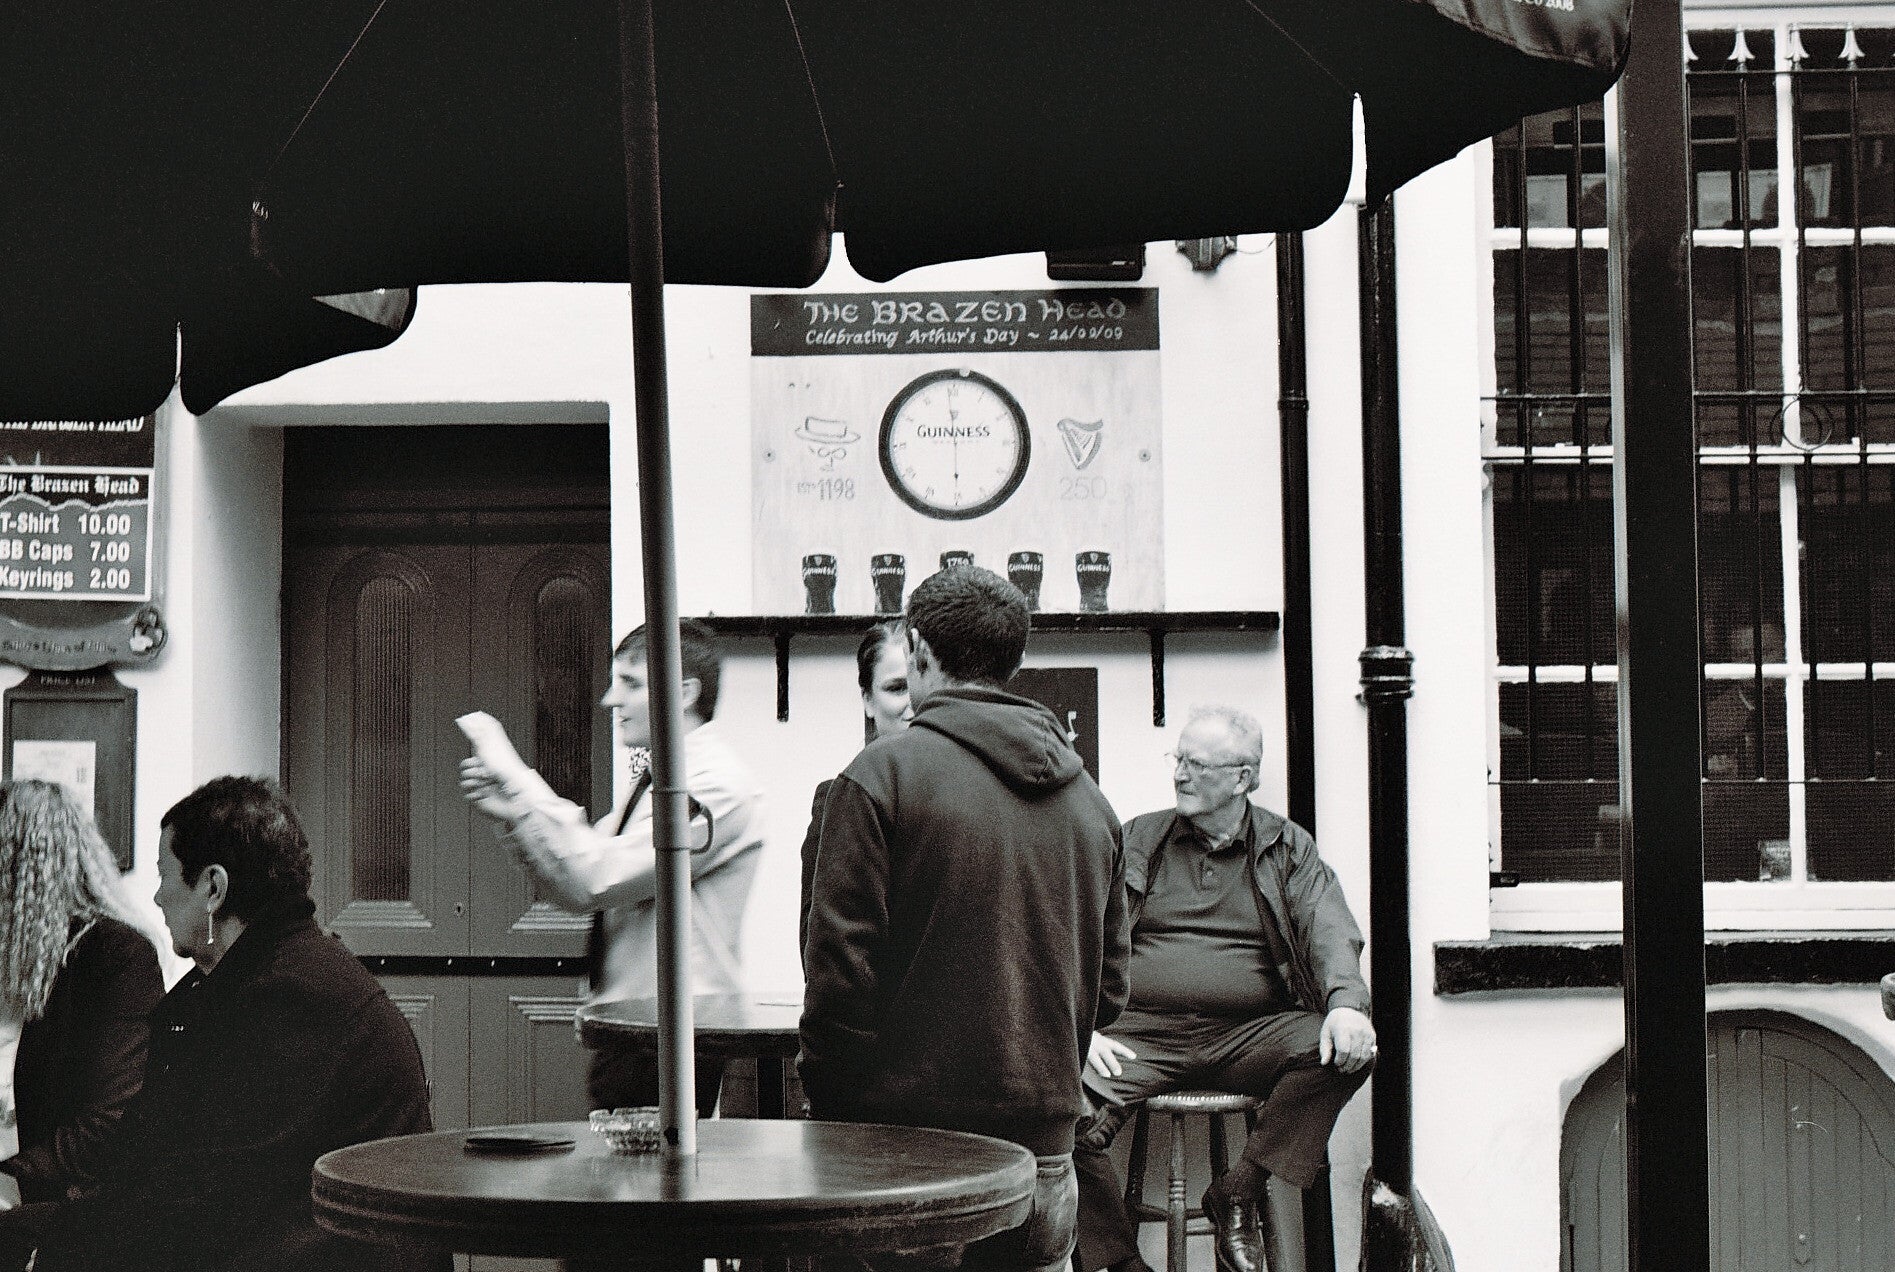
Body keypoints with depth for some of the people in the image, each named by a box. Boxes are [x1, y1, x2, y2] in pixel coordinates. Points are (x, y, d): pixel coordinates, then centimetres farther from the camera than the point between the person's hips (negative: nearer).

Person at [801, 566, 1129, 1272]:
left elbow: (840, 962, -11)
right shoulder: (1088, 797, 11)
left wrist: (825, 1097, -3)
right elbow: (1108, 985, 15)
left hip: (908, 1138, -5)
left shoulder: (881, 776, -8)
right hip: (1044, 1148, 5)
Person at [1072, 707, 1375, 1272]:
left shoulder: (1289, 848, 12)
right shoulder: (1136, 840, 14)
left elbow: (1330, 932, -1)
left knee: (1346, 1050, -28)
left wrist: (1345, 1004, -23)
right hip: (1142, 1034, 0)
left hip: (1249, 1034, 0)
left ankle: (1240, 1190, -15)